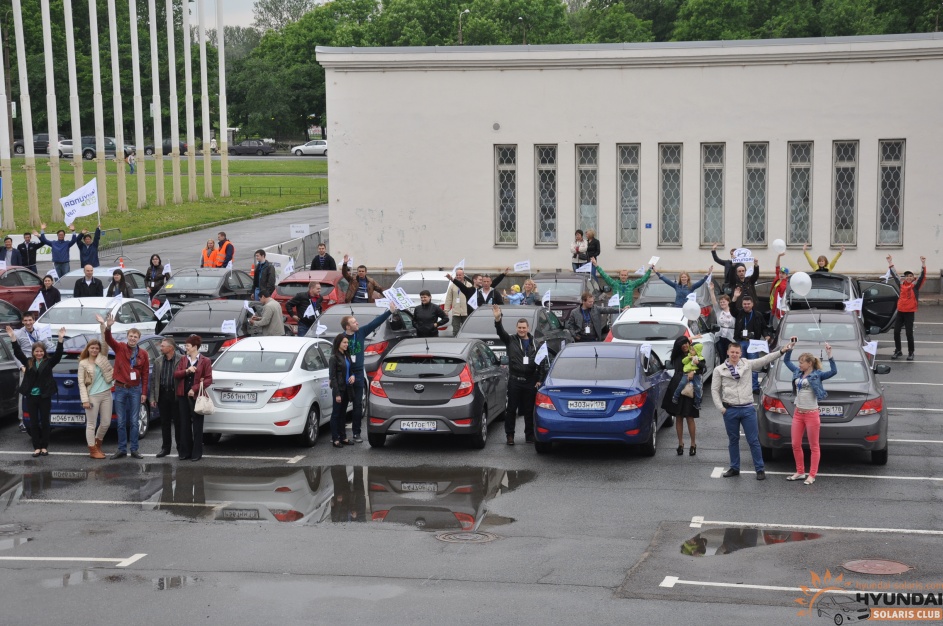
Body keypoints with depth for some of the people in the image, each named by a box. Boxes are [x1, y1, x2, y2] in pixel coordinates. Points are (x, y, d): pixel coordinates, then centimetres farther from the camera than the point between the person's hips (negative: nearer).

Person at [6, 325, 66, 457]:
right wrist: (13, 338, -16)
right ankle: (36, 447, 10)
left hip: (45, 397, -2)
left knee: (45, 422, 5)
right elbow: (17, 353, -4)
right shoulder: (28, 362, 4)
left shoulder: (49, 362, -1)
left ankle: (44, 447, 13)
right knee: (33, 423, 5)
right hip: (31, 396, 2)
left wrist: (60, 340, -25)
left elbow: (58, 354, -13)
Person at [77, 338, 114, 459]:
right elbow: (81, 383, -5)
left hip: (106, 395, 5)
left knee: (106, 423, 9)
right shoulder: (83, 364, -1)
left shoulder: (103, 358, 10)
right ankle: (93, 450, 8)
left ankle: (98, 444, 30)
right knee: (91, 424, 1)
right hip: (92, 396, -5)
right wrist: (85, 400, -11)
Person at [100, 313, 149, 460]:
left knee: (134, 421, 4)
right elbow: (108, 339, -19)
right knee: (121, 422, 5)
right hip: (120, 389, 0)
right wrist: (107, 327, -40)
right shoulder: (120, 347, 0)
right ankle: (122, 450, 11)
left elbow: (145, 374, 4)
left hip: (135, 389, 0)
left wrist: (144, 393, -1)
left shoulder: (143, 354, 3)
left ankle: (134, 450, 9)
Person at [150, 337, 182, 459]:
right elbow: (154, 380, 9)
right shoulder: (158, 361, 8)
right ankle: (165, 448, 18)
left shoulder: (181, 360, -6)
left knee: (178, 422, 2)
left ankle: (180, 448, 11)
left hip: (176, 395, -4)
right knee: (164, 422, 9)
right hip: (162, 395, 4)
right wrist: (153, 398, 4)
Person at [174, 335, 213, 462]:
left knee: (197, 425, 1)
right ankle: (185, 452, 12)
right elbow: (176, 374, 6)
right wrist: (186, 371, -13)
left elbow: (208, 379, -5)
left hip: (197, 396, -4)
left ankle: (197, 453, 7)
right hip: (183, 396, 4)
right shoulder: (183, 360, 14)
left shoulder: (205, 361, -1)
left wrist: (194, 389, -14)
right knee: (184, 425, 5)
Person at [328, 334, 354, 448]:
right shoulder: (334, 357, -12)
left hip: (346, 388, 7)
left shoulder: (347, 356, 11)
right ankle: (335, 439, 4)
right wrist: (337, 394, -17)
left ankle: (343, 437, 20)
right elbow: (333, 377, -14)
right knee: (336, 414, 0)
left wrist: (353, 376, -2)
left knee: (343, 414, 14)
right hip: (339, 388, -7)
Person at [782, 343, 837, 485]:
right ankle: (800, 472, 22)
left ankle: (812, 475, 7)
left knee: (814, 446, 3)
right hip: (798, 413, 7)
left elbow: (833, 371, -22)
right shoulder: (798, 373, 9)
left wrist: (829, 355, -29)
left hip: (811, 413, -7)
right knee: (796, 444, 10)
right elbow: (786, 361, 22)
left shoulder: (817, 375, -8)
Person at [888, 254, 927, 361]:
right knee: (896, 332, 6)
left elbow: (922, 276, -13)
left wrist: (923, 264, -24)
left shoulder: (915, 285, -3)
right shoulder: (901, 284, 7)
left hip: (910, 312, -4)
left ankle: (911, 353, 9)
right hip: (900, 311, 4)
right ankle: (898, 351, 20)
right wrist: (890, 264, 15)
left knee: (909, 333, -2)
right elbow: (894, 275, 15)